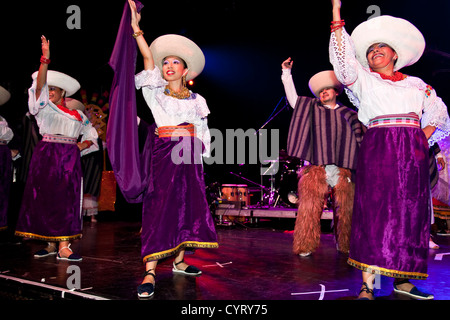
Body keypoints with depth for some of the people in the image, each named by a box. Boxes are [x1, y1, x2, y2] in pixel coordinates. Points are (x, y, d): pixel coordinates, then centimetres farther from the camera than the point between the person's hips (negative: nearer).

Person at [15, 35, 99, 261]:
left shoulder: (77, 114, 14)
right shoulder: (44, 107, 9)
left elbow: (91, 135, 20)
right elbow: (39, 85, -8)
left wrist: (81, 145, -1)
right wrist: (45, 59, -18)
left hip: (70, 158, 1)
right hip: (46, 155, -1)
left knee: (66, 200, -4)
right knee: (45, 198, -2)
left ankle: (63, 246, -3)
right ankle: (51, 245, 8)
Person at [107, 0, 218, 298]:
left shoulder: (197, 99, 15)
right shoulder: (155, 89, 11)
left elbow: (203, 131, 14)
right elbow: (148, 56, 1)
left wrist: (198, 149, 3)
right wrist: (136, 28, -3)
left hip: (189, 156, 3)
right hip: (162, 154, -2)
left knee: (187, 206, 3)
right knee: (159, 207, -11)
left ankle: (179, 261, 16)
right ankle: (150, 272, -12)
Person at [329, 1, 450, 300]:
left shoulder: (416, 83, 22)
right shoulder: (364, 79, 15)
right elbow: (344, 58, -1)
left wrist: (424, 137, 1)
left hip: (414, 153, 4)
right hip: (378, 149, -3)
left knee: (410, 213, 0)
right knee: (376, 210, -12)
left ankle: (402, 279, 9)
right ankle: (368, 286, -11)